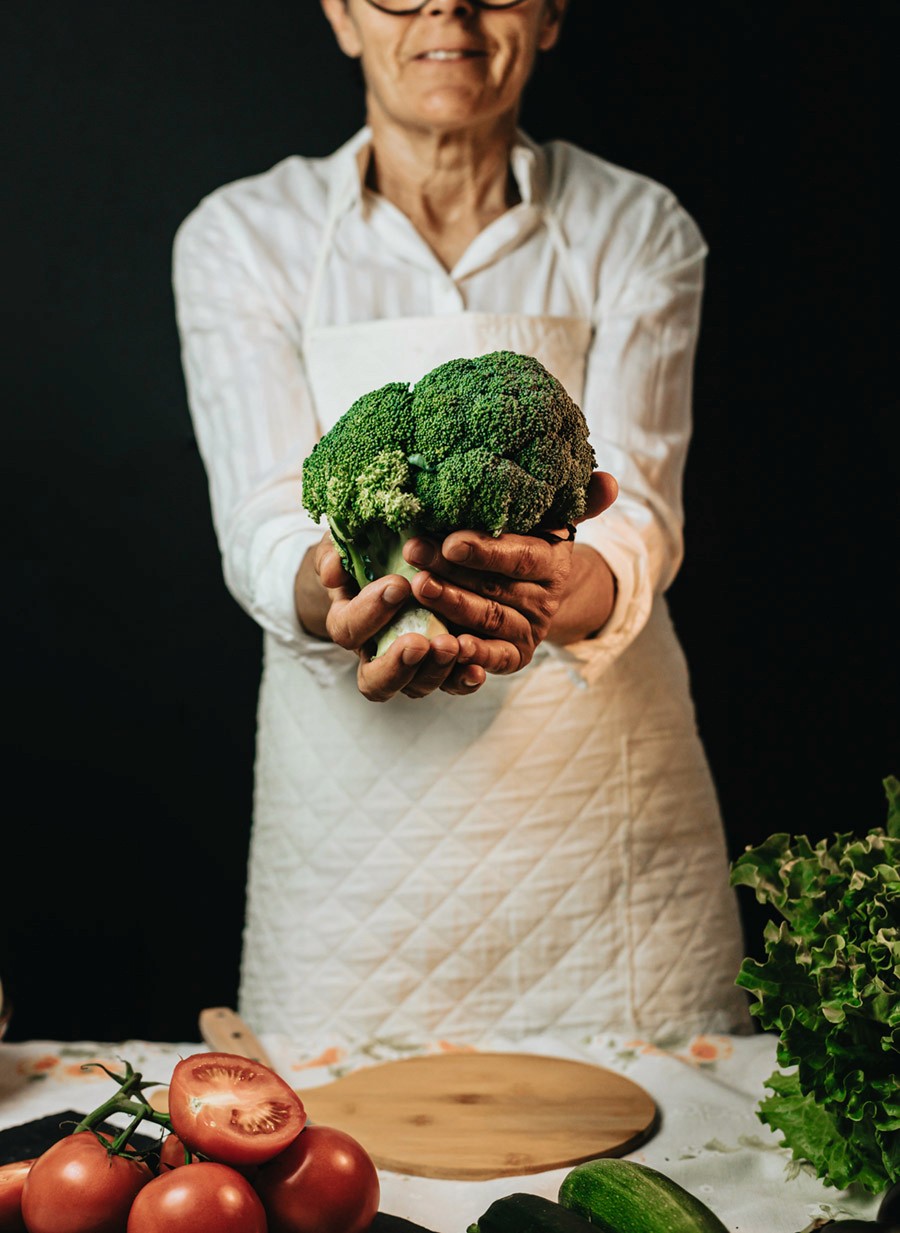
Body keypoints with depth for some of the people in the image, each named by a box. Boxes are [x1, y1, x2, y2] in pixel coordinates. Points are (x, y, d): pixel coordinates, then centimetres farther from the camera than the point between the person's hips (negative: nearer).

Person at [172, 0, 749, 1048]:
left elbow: (636, 505, -12)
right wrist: (334, 595, -35)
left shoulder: (638, 232, 1)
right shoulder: (240, 238, 0)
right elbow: (261, 522, -11)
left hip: (600, 800, 1)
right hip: (355, 812, 0)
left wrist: (567, 591, -36)